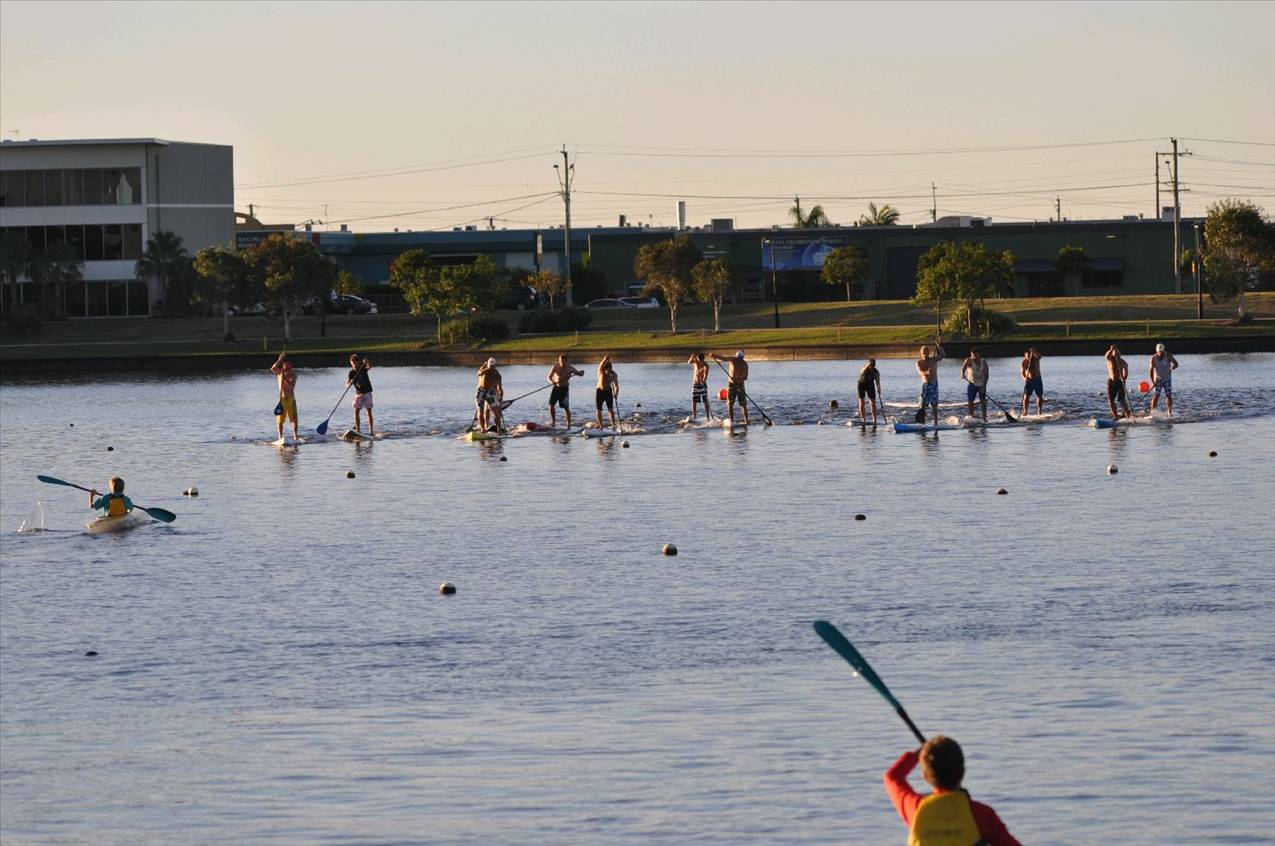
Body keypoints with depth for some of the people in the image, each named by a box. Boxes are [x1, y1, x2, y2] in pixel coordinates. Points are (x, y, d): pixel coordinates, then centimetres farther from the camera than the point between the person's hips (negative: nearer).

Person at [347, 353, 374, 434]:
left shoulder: (363, 369, -4)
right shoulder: (351, 373, -1)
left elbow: (370, 367, -25)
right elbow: (347, 384, -8)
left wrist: (367, 362, -46)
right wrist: (349, 384, -31)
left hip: (367, 393, -2)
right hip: (358, 394, 2)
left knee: (369, 412, -3)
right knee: (356, 412, -3)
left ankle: (371, 430, -4)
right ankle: (357, 430, 5)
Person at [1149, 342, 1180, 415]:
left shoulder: (1168, 356, -10)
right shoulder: (1153, 358, -11)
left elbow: (1176, 363, -12)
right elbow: (1151, 370, -12)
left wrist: (1173, 366, -38)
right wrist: (1152, 381, -22)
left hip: (1167, 379, 0)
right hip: (1157, 379, 0)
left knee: (1168, 395, -5)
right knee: (1156, 396, -7)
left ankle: (1170, 412, 1)